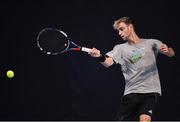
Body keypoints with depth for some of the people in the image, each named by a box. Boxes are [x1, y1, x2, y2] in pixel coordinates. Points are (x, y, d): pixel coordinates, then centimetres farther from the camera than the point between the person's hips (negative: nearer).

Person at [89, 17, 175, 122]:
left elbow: (171, 53, 3)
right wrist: (100, 56, -32)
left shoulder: (151, 43, 9)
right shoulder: (120, 48, 9)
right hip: (131, 92, 2)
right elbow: (108, 62, -9)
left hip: (150, 91, -2)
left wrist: (167, 50, -22)